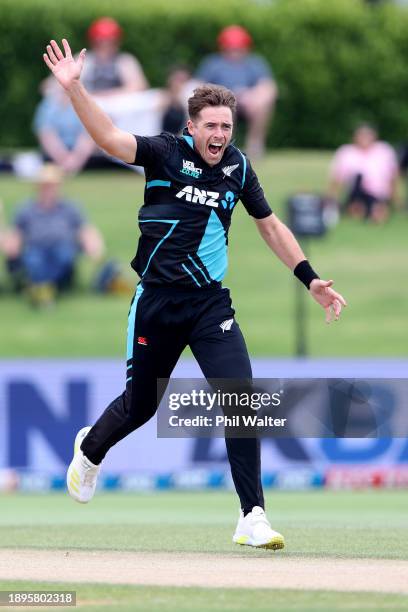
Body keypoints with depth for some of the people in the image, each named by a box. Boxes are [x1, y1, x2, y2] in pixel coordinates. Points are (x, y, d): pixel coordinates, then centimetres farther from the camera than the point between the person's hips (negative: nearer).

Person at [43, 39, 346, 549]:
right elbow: (109, 139, -21)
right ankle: (91, 448, 48)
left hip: (210, 303, 2)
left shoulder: (237, 167, 6)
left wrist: (310, 280, 14)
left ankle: (252, 517, -14)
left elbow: (270, 226, 17)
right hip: (157, 301, -2)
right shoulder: (167, 153, -6)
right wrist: (74, 88, -34)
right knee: (139, 405, 12)